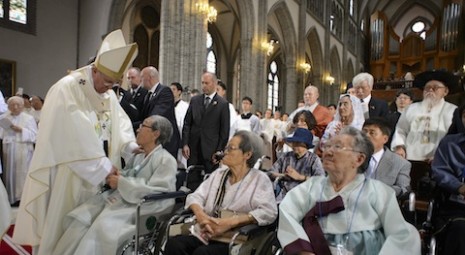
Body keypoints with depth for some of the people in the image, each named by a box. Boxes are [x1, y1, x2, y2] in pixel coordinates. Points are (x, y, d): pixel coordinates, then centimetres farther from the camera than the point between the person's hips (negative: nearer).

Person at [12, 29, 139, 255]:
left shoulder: (108, 94, 6)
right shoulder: (67, 89, -17)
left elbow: (119, 122, 5)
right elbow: (77, 135, -23)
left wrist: (129, 146, -14)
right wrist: (103, 165, -22)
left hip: (94, 172, 6)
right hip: (67, 171, -6)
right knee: (59, 223, 6)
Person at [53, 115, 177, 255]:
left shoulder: (166, 160, -8)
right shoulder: (137, 155, 16)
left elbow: (156, 192, -17)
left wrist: (121, 183, -14)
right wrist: (115, 175, -2)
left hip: (143, 206, -7)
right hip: (120, 198, 7)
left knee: (104, 226, -26)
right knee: (79, 217, -10)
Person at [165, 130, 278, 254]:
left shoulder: (259, 178, -2)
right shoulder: (218, 174, 15)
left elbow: (269, 212, -15)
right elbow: (195, 197, 8)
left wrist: (230, 222, -22)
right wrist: (200, 215, -15)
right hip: (209, 234, 4)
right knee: (174, 243, -23)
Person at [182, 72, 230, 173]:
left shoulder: (223, 104, -1)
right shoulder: (194, 100, 10)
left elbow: (225, 131, -2)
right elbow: (187, 123, 9)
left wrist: (219, 152, -6)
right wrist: (185, 144, 0)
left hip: (211, 150, -3)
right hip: (193, 149, 3)